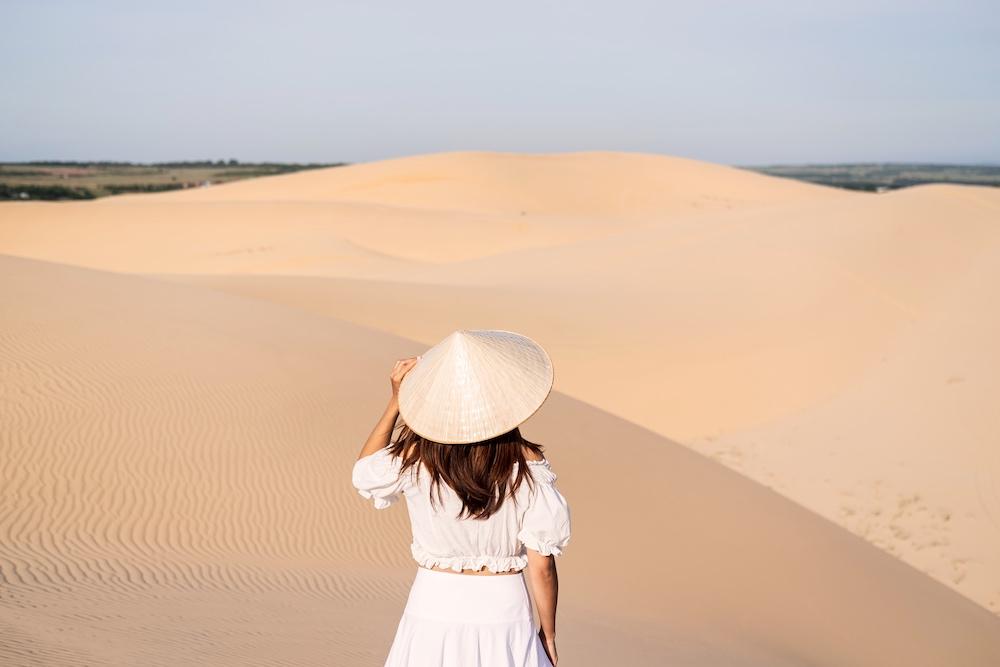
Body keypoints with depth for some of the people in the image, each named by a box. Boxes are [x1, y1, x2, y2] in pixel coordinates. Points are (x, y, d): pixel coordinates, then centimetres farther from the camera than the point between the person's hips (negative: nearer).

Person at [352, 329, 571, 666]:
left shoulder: (413, 458, -11)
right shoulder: (527, 464, -14)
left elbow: (364, 474, 13)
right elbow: (541, 565, -10)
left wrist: (396, 402, 7)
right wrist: (548, 634, 5)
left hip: (433, 609, 1)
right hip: (504, 611, -1)